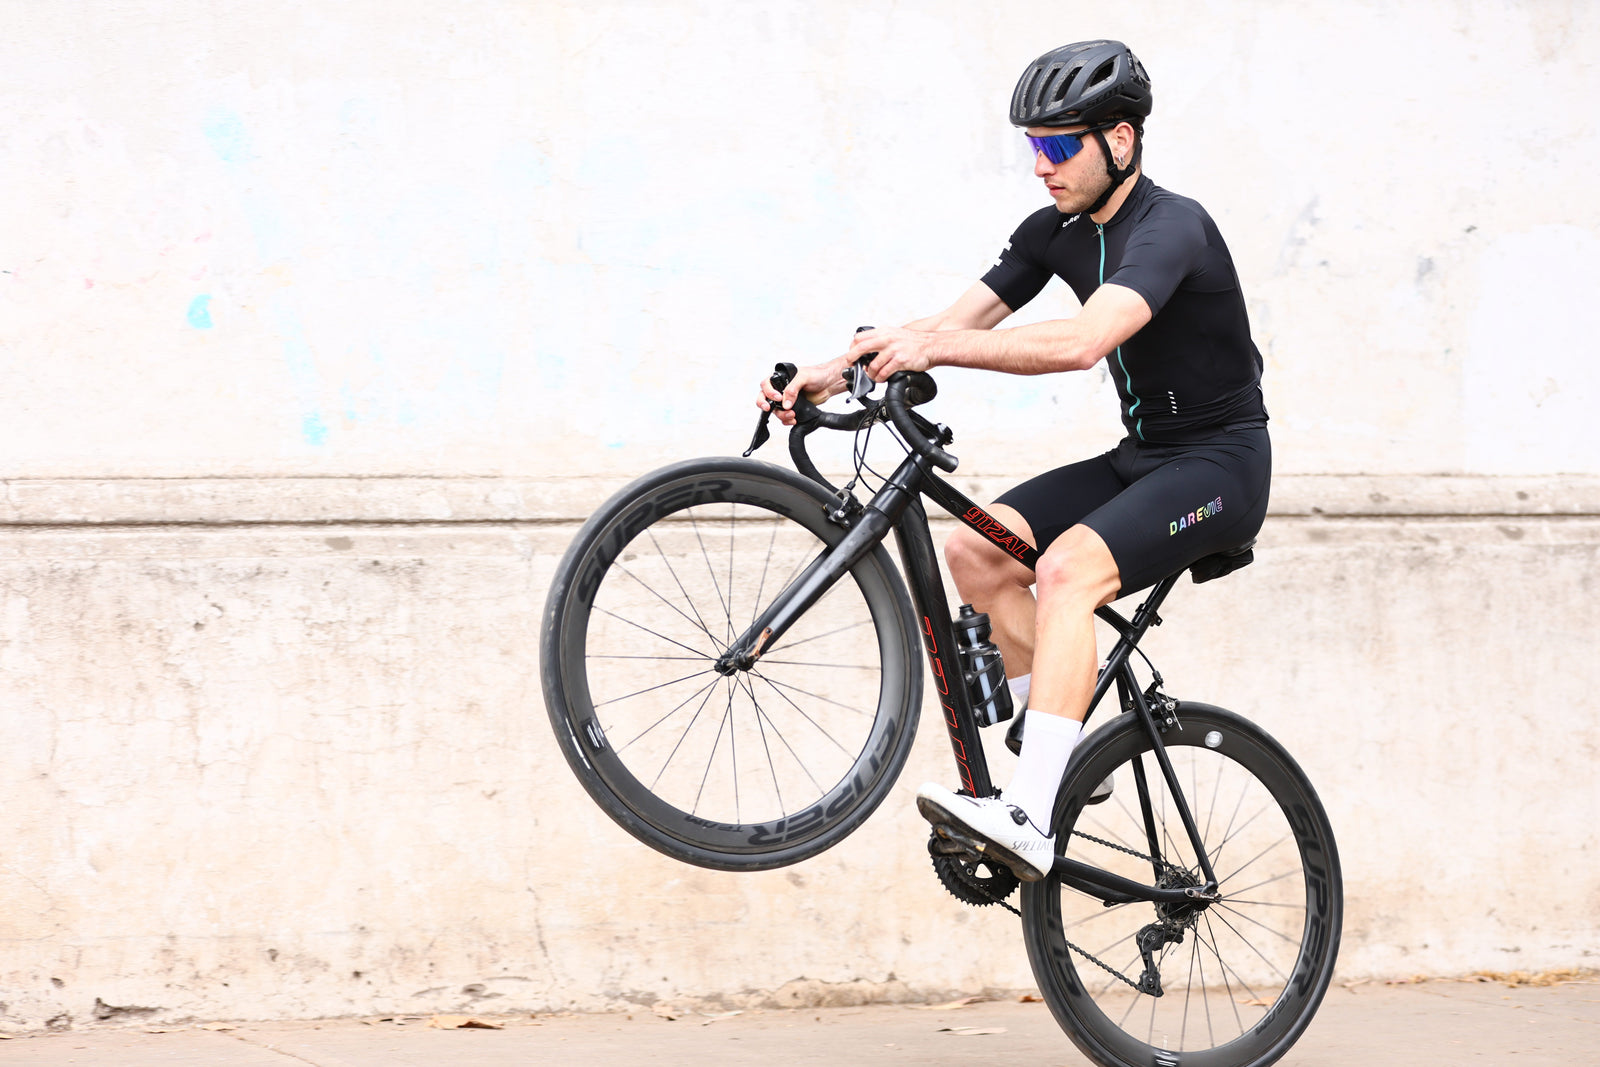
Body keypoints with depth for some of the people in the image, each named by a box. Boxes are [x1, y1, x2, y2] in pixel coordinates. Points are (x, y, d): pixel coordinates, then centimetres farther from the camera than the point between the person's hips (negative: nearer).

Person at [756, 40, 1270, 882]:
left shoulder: (1170, 228, -21)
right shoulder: (1055, 232, 5)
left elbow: (1083, 341, -38)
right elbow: (957, 321, 0)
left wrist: (934, 349, -44)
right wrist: (836, 371, -14)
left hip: (1221, 464, -8)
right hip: (1139, 457, 8)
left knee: (1068, 566, -31)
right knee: (976, 549, -9)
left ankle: (1028, 818, -37)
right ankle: (1071, 753, 5)